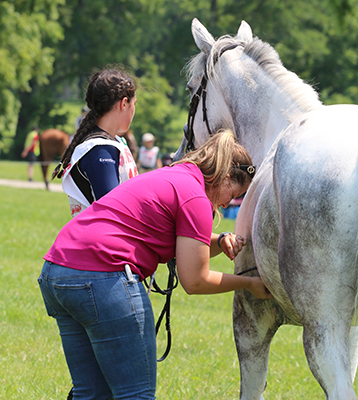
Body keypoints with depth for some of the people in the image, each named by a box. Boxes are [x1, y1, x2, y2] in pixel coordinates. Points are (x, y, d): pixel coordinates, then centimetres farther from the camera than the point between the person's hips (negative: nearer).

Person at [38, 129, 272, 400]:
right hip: (103, 278, -10)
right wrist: (250, 284, 5)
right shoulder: (195, 198, -6)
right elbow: (194, 281, -6)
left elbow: (186, 249, 34)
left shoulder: (171, 176, 23)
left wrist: (220, 242, 13)